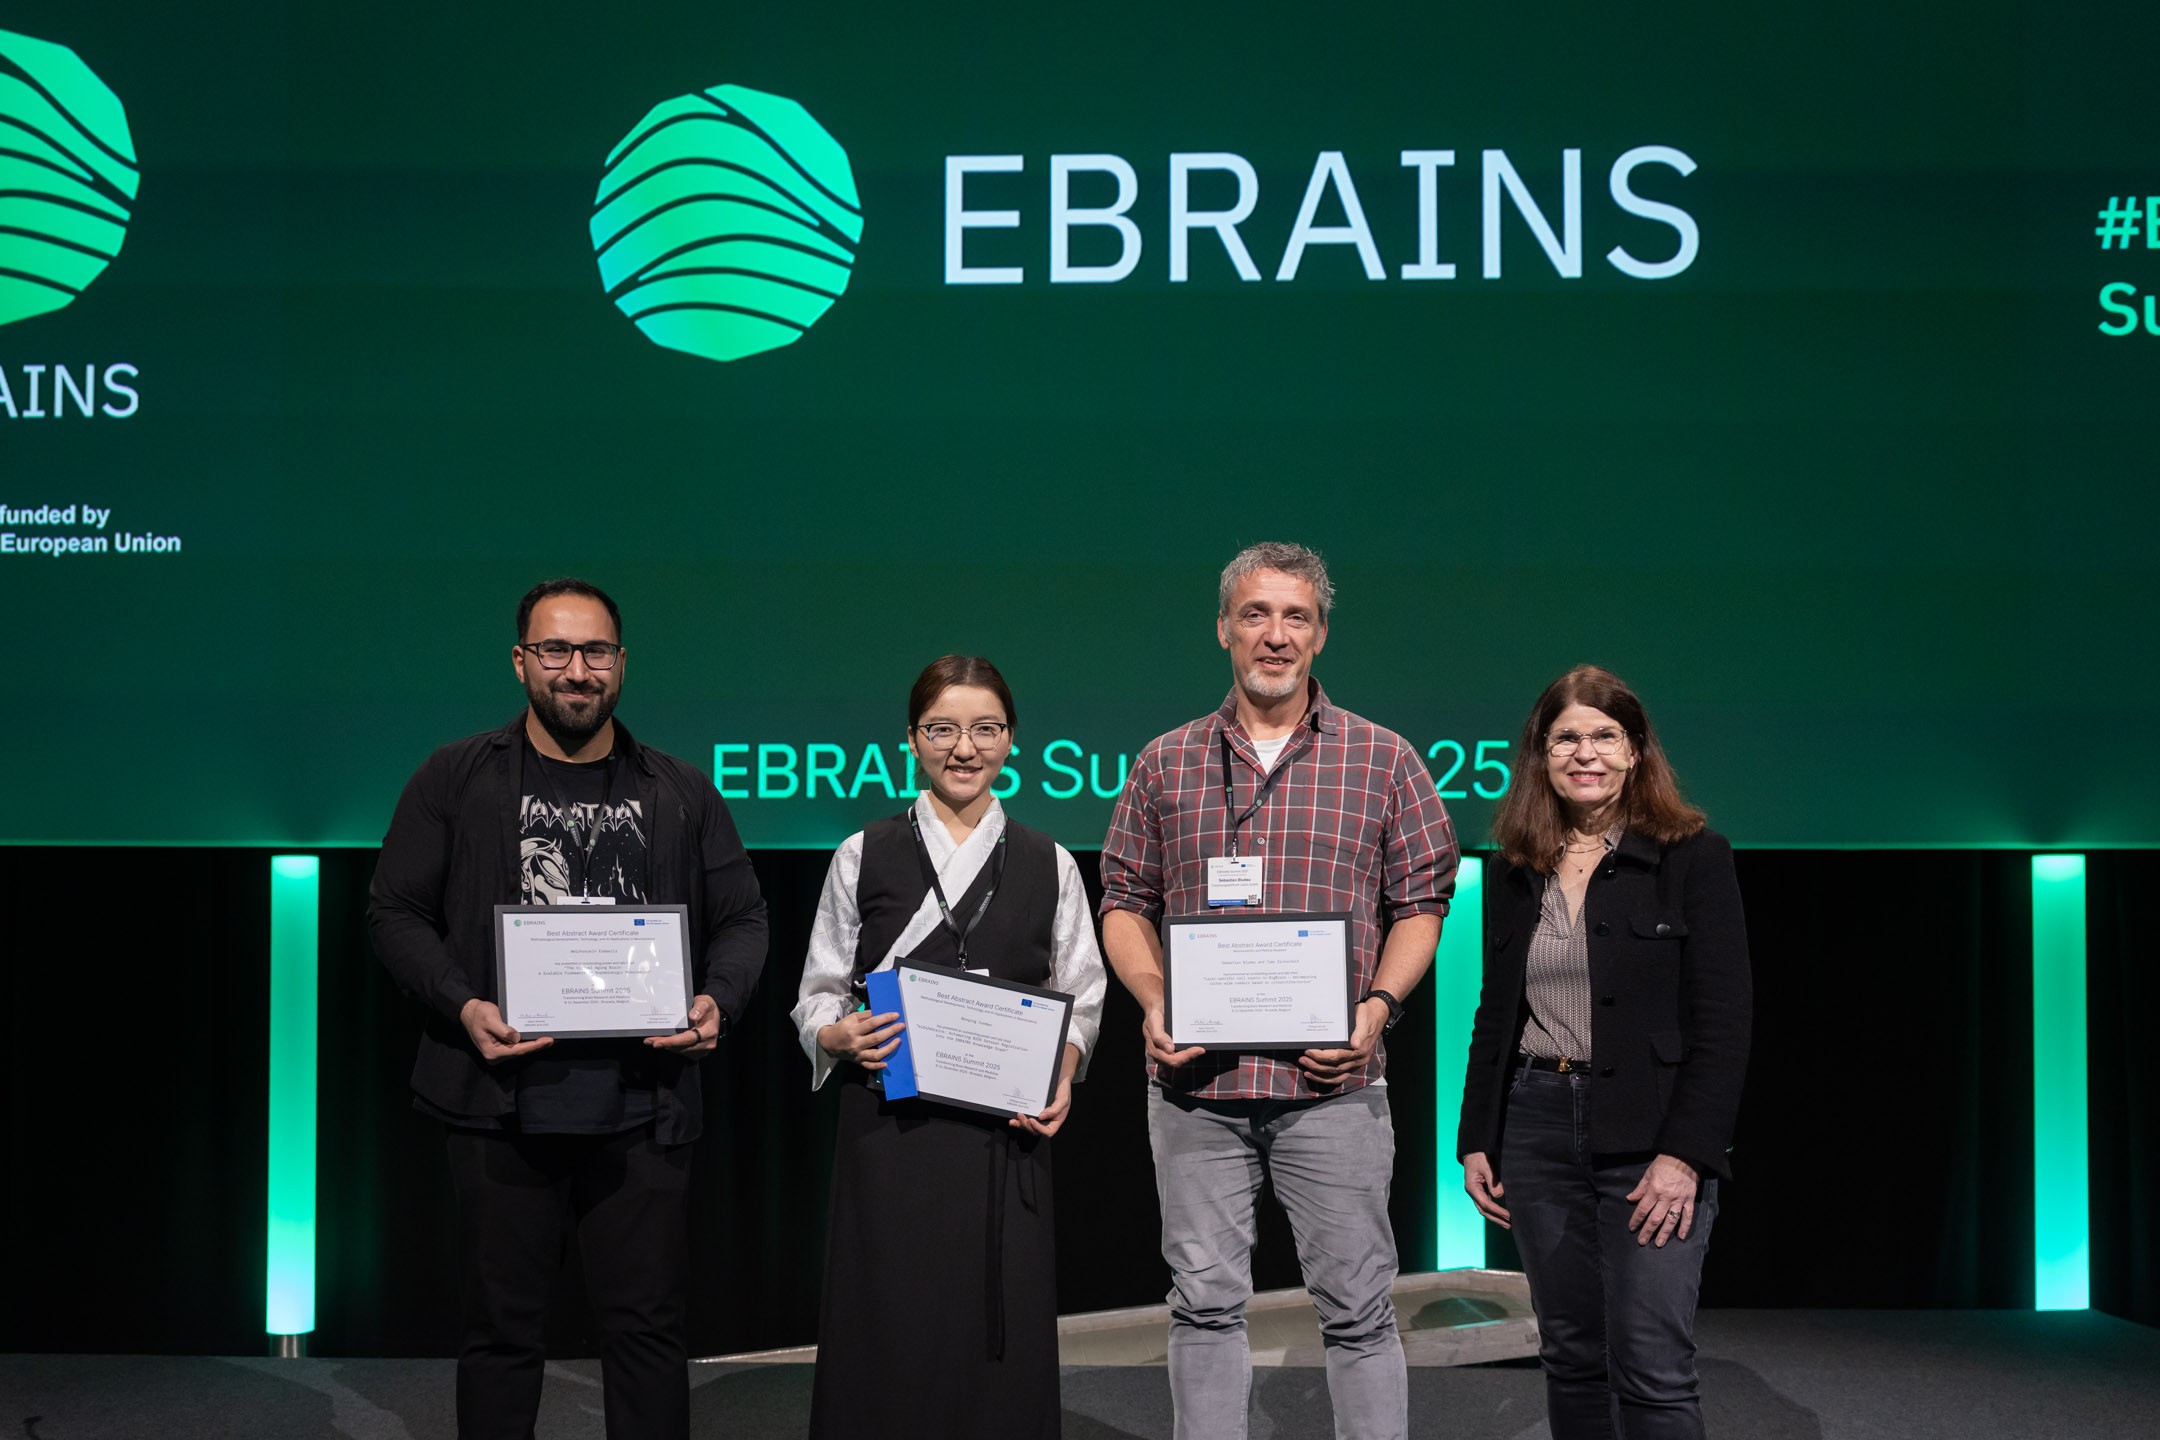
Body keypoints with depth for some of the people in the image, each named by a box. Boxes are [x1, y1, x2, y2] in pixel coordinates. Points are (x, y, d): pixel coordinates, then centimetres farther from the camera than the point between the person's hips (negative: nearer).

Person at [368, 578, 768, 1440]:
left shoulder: (680, 794, 10)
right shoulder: (457, 779, 5)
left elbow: (742, 919, 13)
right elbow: (395, 910, 3)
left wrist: (719, 1002, -7)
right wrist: (463, 1006, -12)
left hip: (644, 1109, 1)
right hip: (504, 1105, -1)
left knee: (647, 1327, 5)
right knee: (501, 1328, 7)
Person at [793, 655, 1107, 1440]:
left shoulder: (1048, 865, 10)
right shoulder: (864, 857, 6)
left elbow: (1082, 997, 11)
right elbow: (817, 997, 9)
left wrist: (1063, 1076, -7)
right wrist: (841, 1036, -13)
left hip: (1005, 1137, 1)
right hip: (891, 1130, -1)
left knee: (1001, 1341, -1)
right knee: (888, 1340, -3)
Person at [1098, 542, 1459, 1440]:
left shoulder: (1383, 761, 5)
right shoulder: (1166, 766, 10)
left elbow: (1420, 902, 5)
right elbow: (1125, 903, 12)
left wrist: (1378, 1006, -10)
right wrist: (1154, 1005, -5)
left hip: (1332, 1085, -2)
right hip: (1195, 1082, 2)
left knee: (1357, 1306, 2)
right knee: (1206, 1301, 7)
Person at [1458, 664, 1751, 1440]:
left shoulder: (1694, 858, -2)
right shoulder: (1515, 874, 12)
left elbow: (1723, 1021, -7)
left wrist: (1687, 1153, -14)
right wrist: (1476, 1141, 10)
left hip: (1649, 1136, -4)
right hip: (1537, 1129, 5)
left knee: (1652, 1369, -9)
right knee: (1571, 1357, 10)